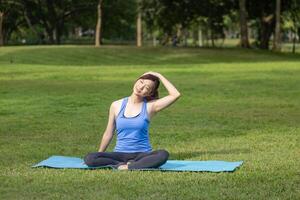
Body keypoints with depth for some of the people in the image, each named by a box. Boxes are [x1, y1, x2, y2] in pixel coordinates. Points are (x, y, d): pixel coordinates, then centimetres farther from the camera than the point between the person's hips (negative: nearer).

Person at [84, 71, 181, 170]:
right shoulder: (116, 106, 5)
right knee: (89, 159, -25)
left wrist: (159, 76, -4)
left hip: (142, 154, -2)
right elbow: (108, 134, 14)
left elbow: (175, 95, -11)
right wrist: (99, 155, 20)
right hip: (120, 154, 2)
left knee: (163, 154, -35)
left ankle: (127, 167, -32)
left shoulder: (150, 107, 0)